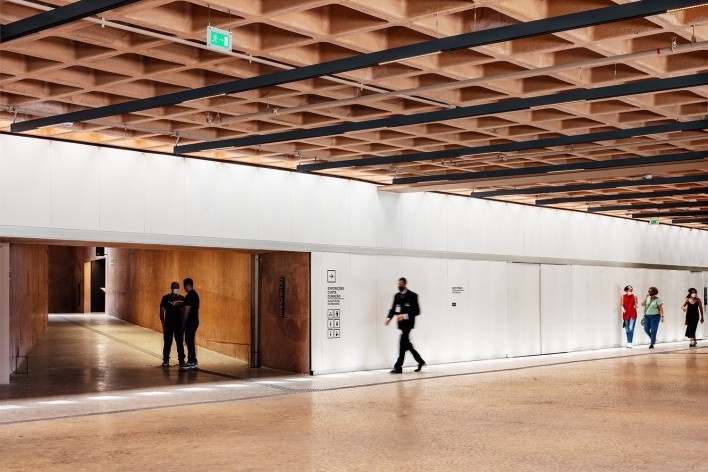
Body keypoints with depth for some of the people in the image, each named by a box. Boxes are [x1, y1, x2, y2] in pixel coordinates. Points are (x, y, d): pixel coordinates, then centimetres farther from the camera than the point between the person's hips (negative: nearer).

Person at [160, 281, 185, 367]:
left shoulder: (182, 299, 4)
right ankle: (166, 360, 7)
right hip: (168, 324, -1)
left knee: (180, 343, 4)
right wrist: (163, 324, -7)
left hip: (179, 324, 1)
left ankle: (181, 360, 11)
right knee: (167, 343, 1)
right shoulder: (166, 298, 0)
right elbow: (162, 311, 1)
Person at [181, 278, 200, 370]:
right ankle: (191, 360, 20)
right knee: (190, 341, 15)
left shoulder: (189, 296, -17)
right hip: (194, 321, 10)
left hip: (190, 322, -10)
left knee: (189, 341, -6)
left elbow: (187, 311, -19)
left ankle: (192, 362, -4)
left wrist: (183, 323, -11)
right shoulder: (195, 294, 14)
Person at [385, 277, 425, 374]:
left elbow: (416, 311, -11)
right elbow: (393, 309, 12)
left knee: (402, 343, -10)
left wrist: (405, 316, -22)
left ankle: (398, 367, -8)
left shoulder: (412, 295, -8)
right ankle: (420, 361, 29)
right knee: (406, 343, 13)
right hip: (401, 323, 7)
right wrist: (389, 318, -8)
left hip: (408, 322, -7)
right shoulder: (397, 296, 12)